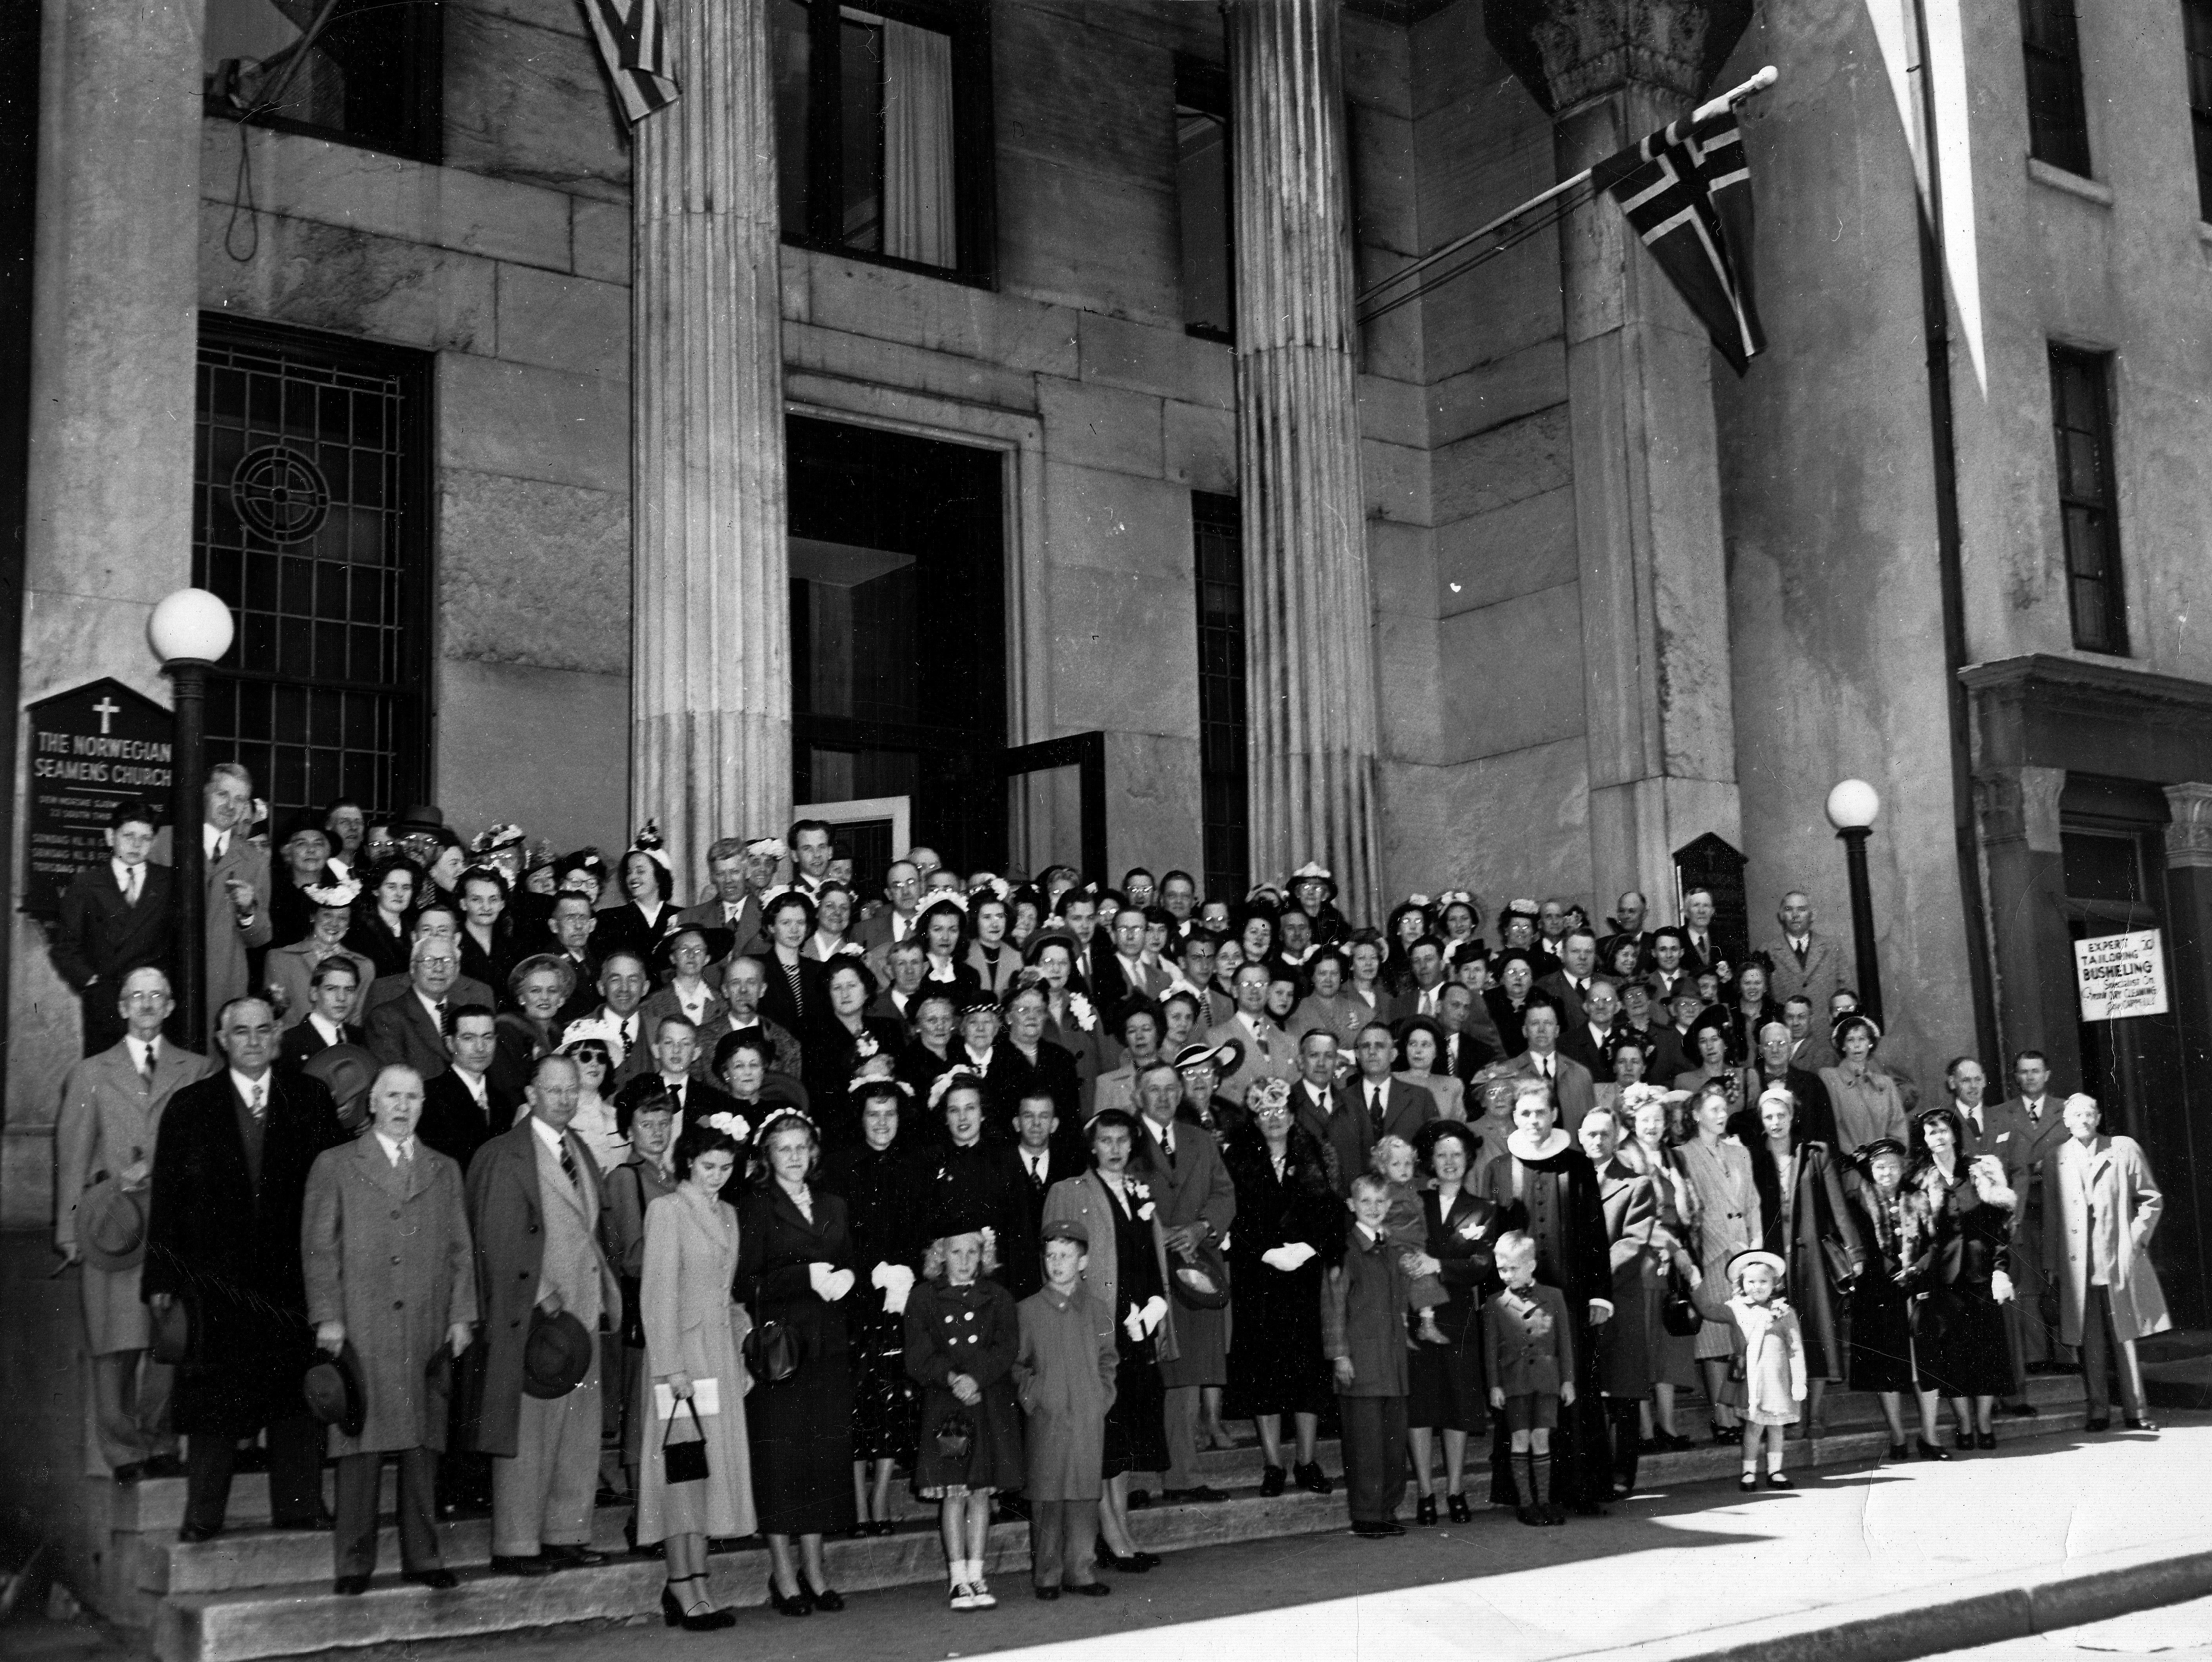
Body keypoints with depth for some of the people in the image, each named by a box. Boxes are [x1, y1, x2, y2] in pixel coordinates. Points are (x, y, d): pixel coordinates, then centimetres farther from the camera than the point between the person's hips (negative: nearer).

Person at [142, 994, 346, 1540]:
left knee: (297, 1398, 5)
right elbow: (166, 1199, 3)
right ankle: (202, 1520, 12)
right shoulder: (189, 1106, 5)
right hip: (216, 1282, -1)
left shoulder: (311, 1100, 6)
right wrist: (161, 1280, -2)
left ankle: (298, 1513, 14)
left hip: (295, 1276, 1)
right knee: (212, 1403, 3)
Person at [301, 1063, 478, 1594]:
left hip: (429, 1330, 3)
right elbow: (319, 1248, 3)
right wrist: (328, 1318, -6)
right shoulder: (335, 1166, 8)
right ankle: (355, 1563, 4)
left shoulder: (445, 1170, 17)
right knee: (360, 1448, -3)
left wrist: (462, 1316, 4)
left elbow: (461, 1249, 14)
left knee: (423, 1446, 3)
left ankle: (423, 1557, 10)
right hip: (359, 1330, -2)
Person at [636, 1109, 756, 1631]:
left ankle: (691, 1588, 11)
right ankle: (685, 1592, -1)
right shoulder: (668, 1210, -7)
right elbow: (659, 1293, -12)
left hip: (723, 1357, 7)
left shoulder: (727, 1214, 15)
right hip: (684, 1352, -7)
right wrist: (671, 1367, -17)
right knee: (683, 1472, -5)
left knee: (711, 1470, 6)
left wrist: (744, 1355, 9)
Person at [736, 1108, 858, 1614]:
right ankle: (784, 1575, 6)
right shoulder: (755, 1208, -1)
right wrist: (804, 1276, -16)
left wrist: (846, 1278, -2)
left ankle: (815, 1571, 14)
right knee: (781, 1455, -3)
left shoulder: (833, 1207, 16)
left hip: (830, 1345, 5)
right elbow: (746, 1285, -8)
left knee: (827, 1454, 5)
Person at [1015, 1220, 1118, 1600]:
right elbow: (1017, 1364, 7)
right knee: (1047, 1497, 0)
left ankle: (1082, 1572, 11)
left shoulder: (1097, 1311, 9)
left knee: (1085, 1495, 3)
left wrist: (1103, 1396, 4)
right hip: (1045, 1419, -2)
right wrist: (1031, 1398, -3)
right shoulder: (1027, 1310, 2)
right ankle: (1047, 1576, 8)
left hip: (1089, 1418, 2)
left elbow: (1108, 1360, 16)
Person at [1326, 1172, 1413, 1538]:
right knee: (1365, 1439, -4)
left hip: (1394, 1361, 6)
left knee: (1395, 1436, 8)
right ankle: (1365, 1516, 4)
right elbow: (1333, 1303, -7)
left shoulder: (1392, 1249, 16)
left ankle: (1388, 1511, 18)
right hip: (1360, 1363, -6)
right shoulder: (1344, 1250, -5)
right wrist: (1339, 1354, -11)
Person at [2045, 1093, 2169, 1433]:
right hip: (2077, 1266, 1)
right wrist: (2052, 1263, 5)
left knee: (2126, 1337, 3)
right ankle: (2098, 1410, 8)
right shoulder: (2055, 1160, 7)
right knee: (2089, 1342, 1)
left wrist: (2136, 1239, -1)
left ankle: (2135, 1412, 9)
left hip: (2119, 1261, -1)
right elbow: (2050, 1214, 9)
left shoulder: (2124, 1150, 5)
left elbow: (2151, 1200, 8)